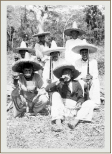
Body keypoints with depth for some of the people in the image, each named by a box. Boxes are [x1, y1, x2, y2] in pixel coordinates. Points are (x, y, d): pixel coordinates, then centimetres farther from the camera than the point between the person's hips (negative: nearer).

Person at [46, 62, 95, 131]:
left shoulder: (76, 83, 10)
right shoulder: (60, 84, 6)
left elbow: (81, 98, 12)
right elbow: (47, 89, -9)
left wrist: (79, 103, -11)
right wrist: (59, 81, -17)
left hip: (74, 109, 1)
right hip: (62, 109, -1)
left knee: (90, 103, -14)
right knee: (55, 94, -20)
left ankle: (75, 121, -38)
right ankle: (58, 123, -38)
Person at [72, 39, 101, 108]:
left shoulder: (94, 61, 3)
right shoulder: (77, 63, 2)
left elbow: (96, 74, -1)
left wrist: (91, 77, -24)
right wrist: (82, 78, -22)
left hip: (91, 80, 0)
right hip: (81, 80, 0)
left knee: (96, 82, -33)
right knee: (79, 83, -34)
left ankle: (95, 103, -33)